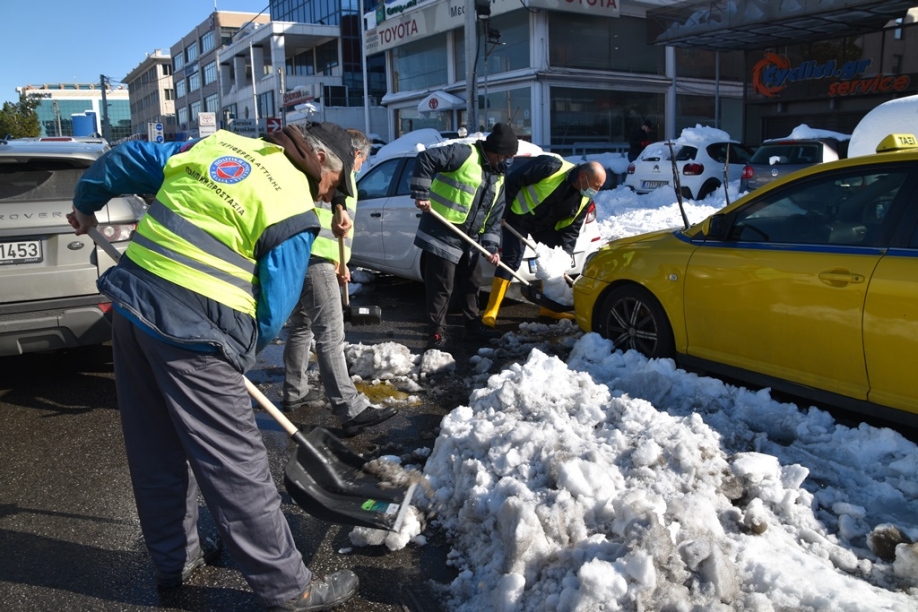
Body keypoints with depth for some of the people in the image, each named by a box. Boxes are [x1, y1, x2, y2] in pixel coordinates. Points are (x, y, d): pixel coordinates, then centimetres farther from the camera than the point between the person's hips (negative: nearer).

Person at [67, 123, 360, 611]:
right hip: (190, 331, -8)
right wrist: (238, 352, 11)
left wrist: (86, 202, 39)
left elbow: (128, 159, 22)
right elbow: (272, 309, -7)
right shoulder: (293, 210, -8)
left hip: (130, 301, 8)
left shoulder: (216, 145, 13)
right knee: (235, 465, -1)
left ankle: (174, 559, 37)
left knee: (155, 449, 19)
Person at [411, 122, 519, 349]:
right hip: (442, 234, -8)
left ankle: (473, 324, 36)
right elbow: (425, 159, -19)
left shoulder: (499, 178, 12)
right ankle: (436, 333, 7)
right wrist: (421, 194, -23)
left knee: (471, 282, 19)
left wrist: (492, 247, 3)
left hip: (469, 239, 8)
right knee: (442, 286, -4)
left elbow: (494, 217, 12)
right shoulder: (464, 153, -12)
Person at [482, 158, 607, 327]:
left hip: (546, 225, 7)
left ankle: (548, 307, 21)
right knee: (511, 259, -13)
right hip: (518, 216, -7)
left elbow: (571, 230, -4)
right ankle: (491, 311, -11)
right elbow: (512, 180, -26)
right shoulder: (552, 167, -31)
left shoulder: (584, 200, -10)